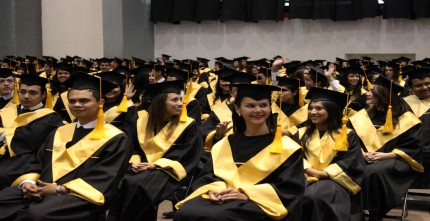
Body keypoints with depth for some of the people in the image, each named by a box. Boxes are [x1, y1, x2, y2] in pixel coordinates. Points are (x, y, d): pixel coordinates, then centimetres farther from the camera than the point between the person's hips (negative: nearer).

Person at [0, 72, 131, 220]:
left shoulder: (114, 139, 0)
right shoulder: (60, 132, 21)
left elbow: (104, 179, -9)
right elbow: (39, 163, 20)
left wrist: (60, 189, -16)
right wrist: (28, 182, -4)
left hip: (80, 196, -5)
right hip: (41, 189, 6)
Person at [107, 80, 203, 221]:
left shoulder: (188, 125, -2)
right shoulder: (144, 119, 8)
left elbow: (185, 157, -8)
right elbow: (133, 146, 14)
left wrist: (155, 165, -15)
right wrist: (134, 161, -9)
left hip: (166, 170, -4)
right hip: (142, 165, 4)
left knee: (138, 186, -32)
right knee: (120, 183, -27)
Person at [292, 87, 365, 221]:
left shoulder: (347, 135, 9)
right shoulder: (301, 134, 17)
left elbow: (350, 162, -3)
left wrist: (324, 174, -13)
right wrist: (311, 171, -14)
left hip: (333, 180, -2)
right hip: (306, 178, 2)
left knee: (317, 195, -36)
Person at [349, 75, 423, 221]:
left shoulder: (406, 119, -2)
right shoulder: (364, 115, 11)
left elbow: (412, 148, -6)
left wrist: (385, 155, -16)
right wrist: (362, 153, -13)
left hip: (393, 161, -4)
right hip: (366, 159, 4)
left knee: (372, 172, -37)